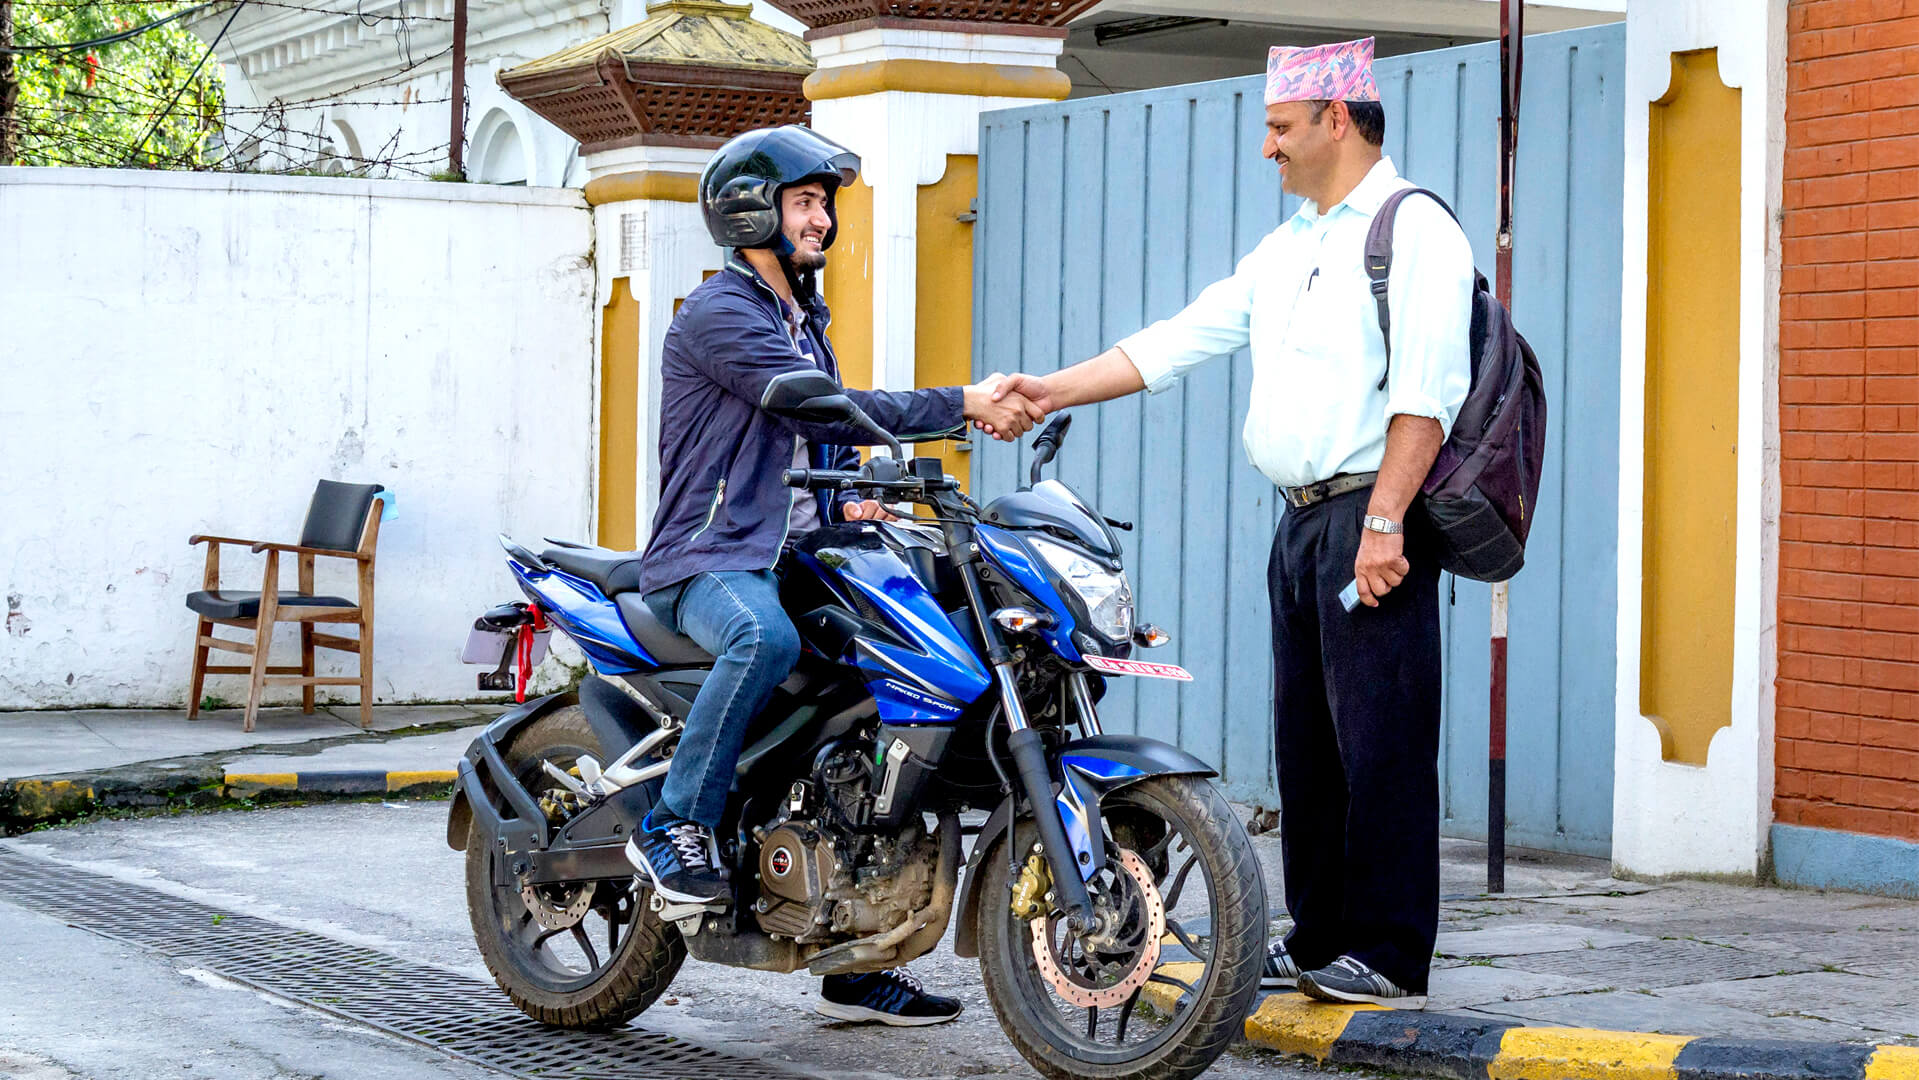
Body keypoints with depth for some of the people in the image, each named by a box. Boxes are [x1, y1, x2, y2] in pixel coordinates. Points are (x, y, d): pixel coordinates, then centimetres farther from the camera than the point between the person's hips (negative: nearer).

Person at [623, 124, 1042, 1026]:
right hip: (710, 559, -9)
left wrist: (844, 502, 7)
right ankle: (676, 826, -24)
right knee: (765, 637, -42)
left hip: (793, 560, 9)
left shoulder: (805, 323, 23)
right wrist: (961, 408, -22)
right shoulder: (720, 315, -8)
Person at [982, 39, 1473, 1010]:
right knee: (1305, 741, 10)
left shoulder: (1413, 229, -6)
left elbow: (1425, 393, -15)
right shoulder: (1287, 249, 21)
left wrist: (1384, 522, -22)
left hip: (1371, 517, -9)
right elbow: (1182, 340, 20)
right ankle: (1319, 942, 17)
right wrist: (1052, 391, 12)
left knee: (1380, 741, -8)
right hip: (1300, 521, 9)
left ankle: (1391, 958, -5)